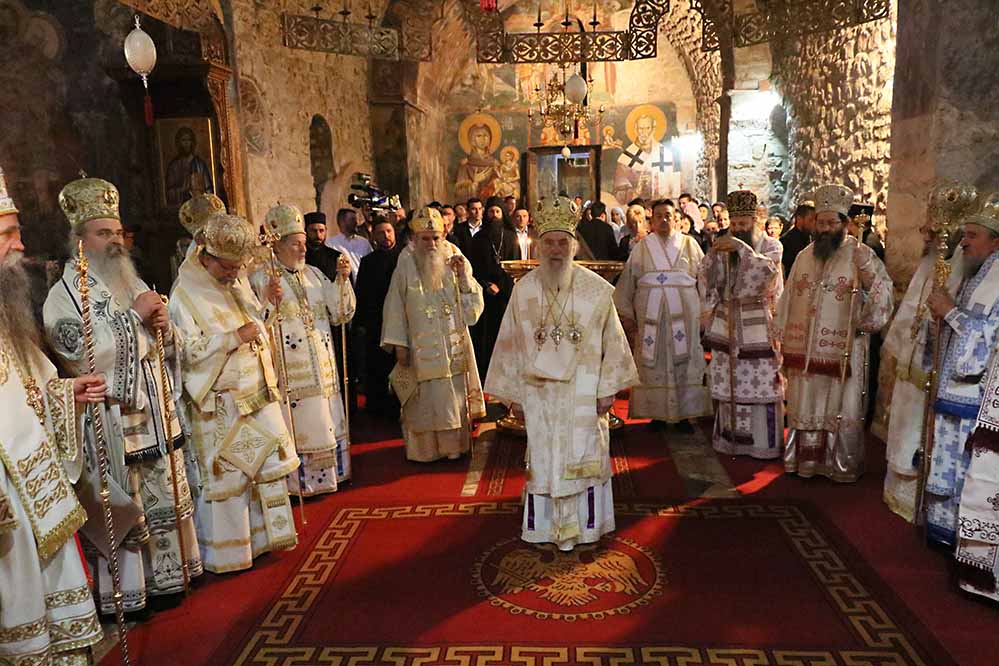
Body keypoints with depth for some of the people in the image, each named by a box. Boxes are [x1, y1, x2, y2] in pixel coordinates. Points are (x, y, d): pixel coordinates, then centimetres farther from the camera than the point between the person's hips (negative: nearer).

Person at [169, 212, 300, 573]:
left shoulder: (238, 280, 7)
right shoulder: (185, 294, -13)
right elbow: (188, 350, -19)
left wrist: (267, 301, 0)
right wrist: (234, 337, -23)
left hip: (258, 394, 7)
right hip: (220, 403, -7)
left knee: (269, 464, 14)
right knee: (226, 475, 4)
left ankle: (268, 533, 31)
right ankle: (226, 552, 21)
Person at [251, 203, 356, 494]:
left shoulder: (314, 274, 10)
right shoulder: (261, 279, -6)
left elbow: (340, 315, 7)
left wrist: (342, 281, -5)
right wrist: (269, 300, -29)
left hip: (322, 370, 6)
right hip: (288, 372, -6)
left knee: (324, 423, 12)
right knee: (296, 426, -1)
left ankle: (324, 475, 27)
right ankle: (297, 481, 13)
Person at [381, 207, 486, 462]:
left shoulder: (455, 261, 0)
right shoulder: (406, 264, -5)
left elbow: (473, 304, -2)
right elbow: (396, 305, -3)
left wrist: (464, 275, -16)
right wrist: (398, 343, -6)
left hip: (453, 346, 2)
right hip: (420, 347, -2)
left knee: (454, 398, 9)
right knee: (424, 400, 6)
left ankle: (454, 447, 23)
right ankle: (424, 449, 20)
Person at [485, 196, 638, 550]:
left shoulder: (596, 289, -5)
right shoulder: (523, 289, -1)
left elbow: (612, 341, -1)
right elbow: (511, 345, 4)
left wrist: (607, 388, -3)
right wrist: (514, 394, 4)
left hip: (583, 393, -1)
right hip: (539, 393, 1)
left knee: (584, 457, 7)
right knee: (543, 459, 9)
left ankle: (586, 526, 24)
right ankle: (545, 527, 24)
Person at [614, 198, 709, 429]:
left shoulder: (689, 244, 8)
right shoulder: (642, 247, 8)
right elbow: (627, 284, 7)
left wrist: (703, 313, -2)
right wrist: (628, 316, 3)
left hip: (684, 315, 0)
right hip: (651, 315, 0)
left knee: (684, 363, 1)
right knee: (653, 364, 1)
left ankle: (684, 413, 10)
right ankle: (658, 413, 10)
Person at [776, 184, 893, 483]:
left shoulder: (861, 255, -5)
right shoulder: (805, 256, 7)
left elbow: (882, 298, -9)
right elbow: (788, 299, 12)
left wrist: (868, 274, -27)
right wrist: (783, 338, 11)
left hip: (842, 352, -4)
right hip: (803, 349, 4)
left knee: (840, 410, 6)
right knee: (805, 408, 14)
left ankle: (843, 465, 22)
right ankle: (806, 461, 28)